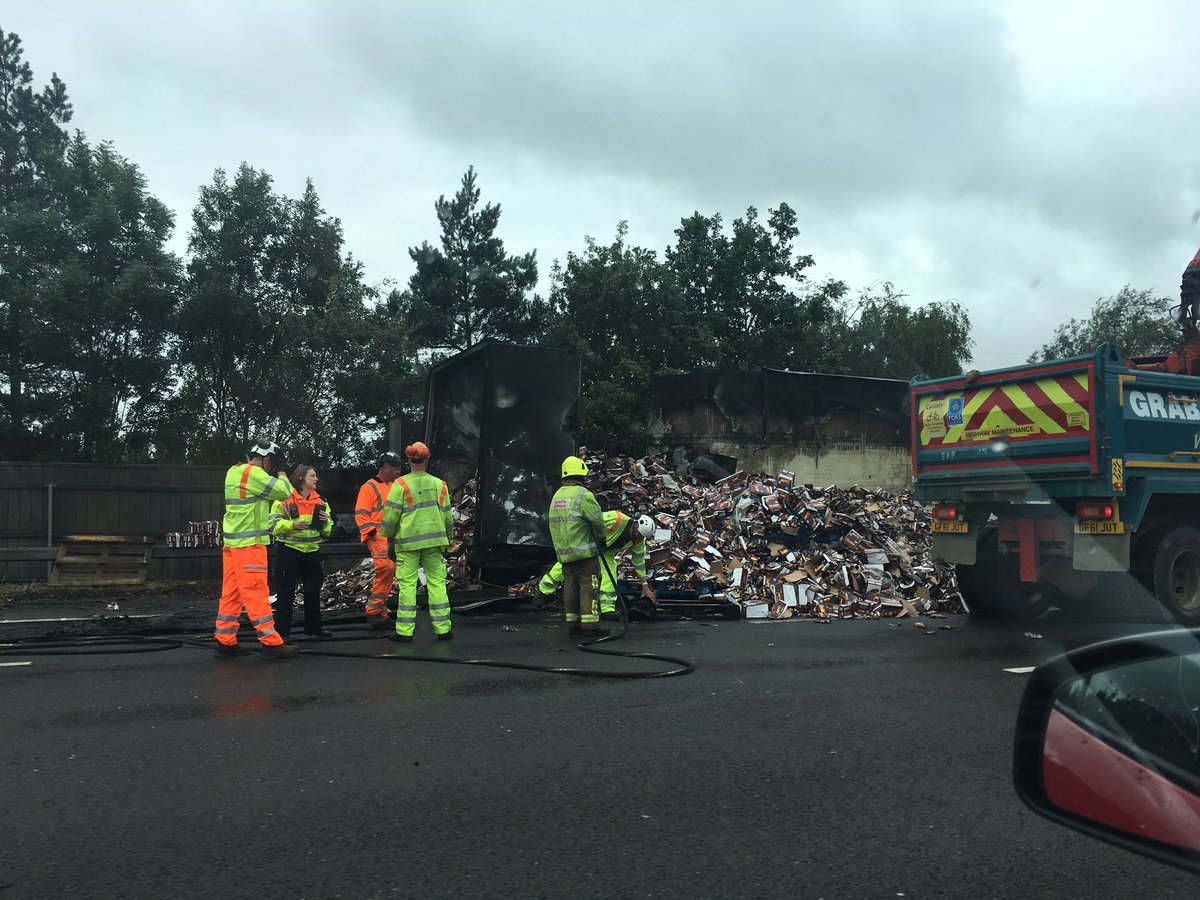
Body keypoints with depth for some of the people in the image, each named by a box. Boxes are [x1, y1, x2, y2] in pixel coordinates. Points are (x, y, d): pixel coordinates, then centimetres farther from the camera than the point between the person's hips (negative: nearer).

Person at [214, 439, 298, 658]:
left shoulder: (234, 472, 14)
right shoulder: (254, 474, -15)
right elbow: (284, 492, -15)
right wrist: (283, 477, 4)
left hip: (232, 541, 9)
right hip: (249, 543, -9)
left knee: (231, 592, 11)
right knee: (257, 593, -6)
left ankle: (225, 640, 15)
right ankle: (271, 643, -3)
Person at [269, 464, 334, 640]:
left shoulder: (320, 501, 10)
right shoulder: (284, 499, -6)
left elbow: (328, 530, 14)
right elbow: (274, 525, -10)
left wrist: (325, 521, -7)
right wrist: (292, 525, -23)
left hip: (312, 551, 6)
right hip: (289, 551, -5)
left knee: (313, 590, 13)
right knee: (286, 591, 0)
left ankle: (313, 627, 27)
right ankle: (282, 631, 7)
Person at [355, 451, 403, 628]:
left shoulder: (393, 487, 23)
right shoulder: (369, 487, -3)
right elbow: (361, 514, -9)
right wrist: (371, 532, -17)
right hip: (378, 536, -8)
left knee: (389, 572, 7)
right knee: (385, 567, -23)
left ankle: (380, 612, 15)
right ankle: (374, 610, -16)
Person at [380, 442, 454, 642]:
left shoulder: (401, 484, -4)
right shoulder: (439, 484, 8)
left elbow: (391, 515, -5)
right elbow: (447, 516, 12)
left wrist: (389, 540, 4)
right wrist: (447, 542, 20)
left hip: (407, 541, -3)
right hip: (434, 540, 3)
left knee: (407, 584, 1)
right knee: (437, 582, 7)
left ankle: (405, 631, 3)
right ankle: (442, 628, 7)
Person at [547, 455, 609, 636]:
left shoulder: (556, 496, 13)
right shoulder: (583, 495, -11)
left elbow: (555, 523, 12)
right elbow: (597, 520, -9)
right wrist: (601, 538, 9)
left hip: (563, 552, 7)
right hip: (584, 551, -7)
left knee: (570, 586, 11)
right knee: (588, 587, -4)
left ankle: (573, 624, 14)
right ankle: (590, 624, -6)